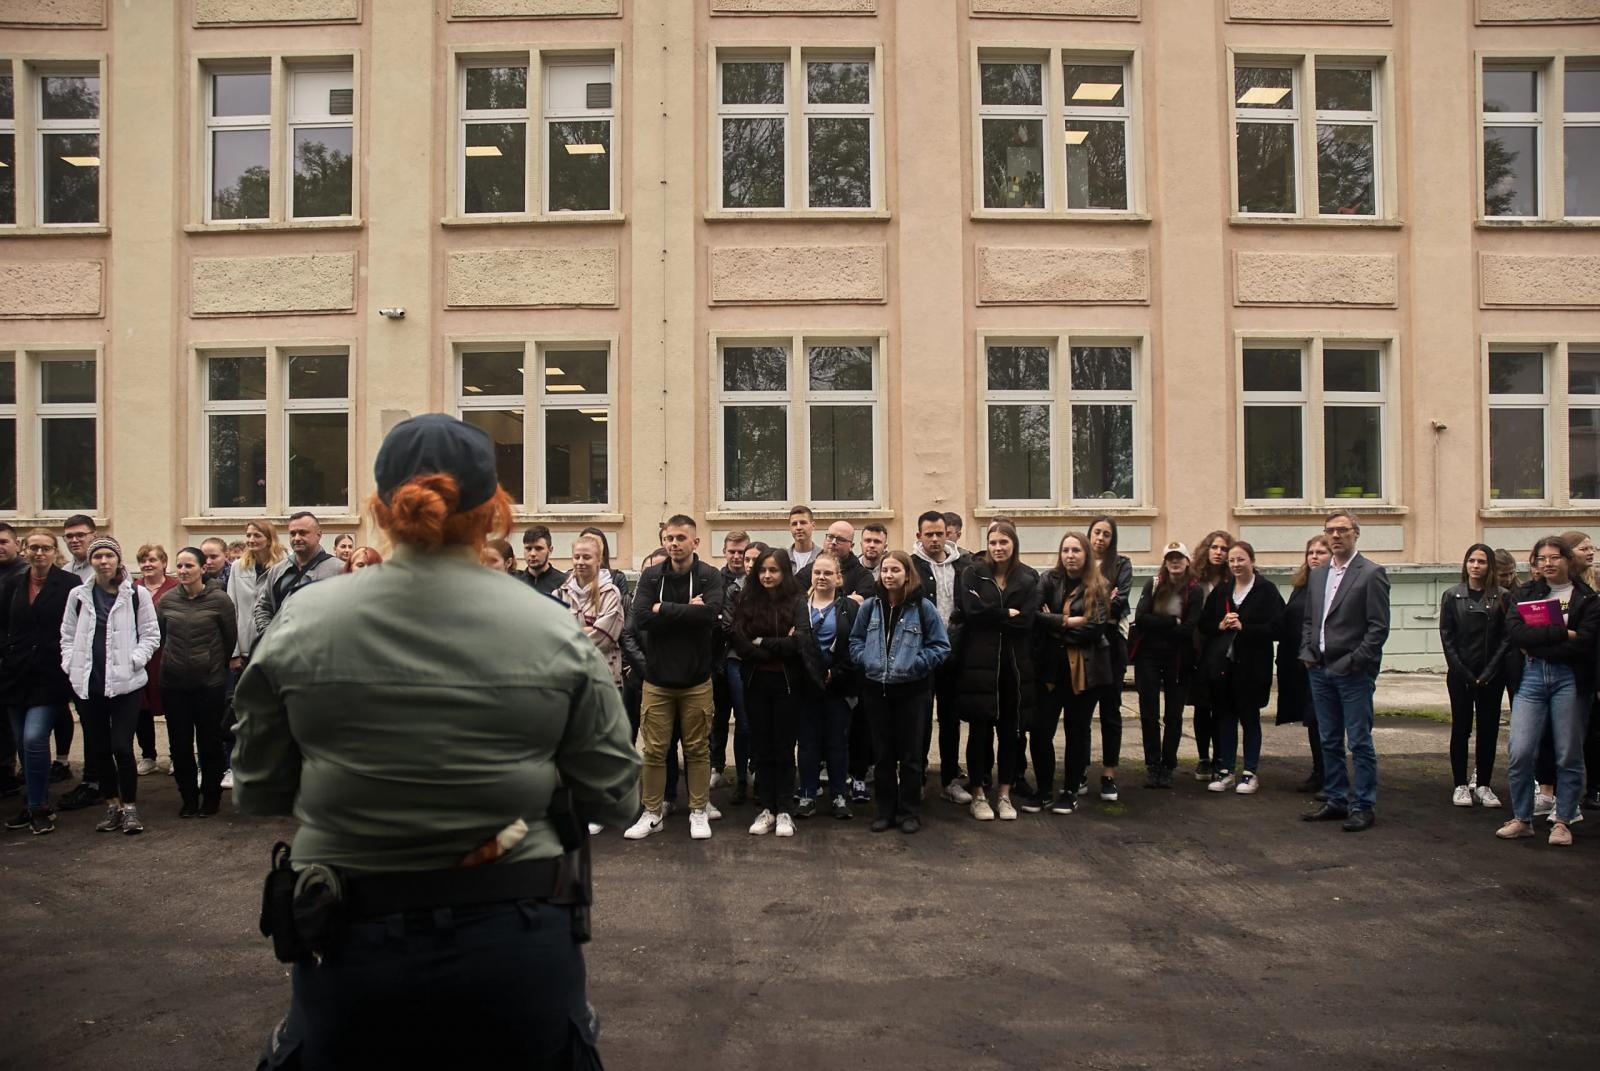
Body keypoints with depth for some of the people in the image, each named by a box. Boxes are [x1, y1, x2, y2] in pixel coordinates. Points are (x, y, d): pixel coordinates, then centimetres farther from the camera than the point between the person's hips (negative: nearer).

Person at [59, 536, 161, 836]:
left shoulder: (137, 595, -2)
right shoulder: (78, 595, 6)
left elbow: (151, 635, 1)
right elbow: (68, 636, 12)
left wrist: (133, 661, -11)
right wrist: (71, 664, 0)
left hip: (125, 682, -3)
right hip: (88, 683, 3)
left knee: (121, 747, -8)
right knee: (97, 749, 10)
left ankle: (129, 806, 7)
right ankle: (112, 805, 24)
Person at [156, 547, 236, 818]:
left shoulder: (219, 600, -9)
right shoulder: (167, 600, 0)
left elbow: (231, 638, 1)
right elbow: (160, 635, 14)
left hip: (210, 683, -3)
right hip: (174, 683, 3)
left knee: (210, 743, 7)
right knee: (179, 745, 9)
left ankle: (210, 798, 21)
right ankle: (189, 798, 23)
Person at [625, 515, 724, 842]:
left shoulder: (709, 576, -5)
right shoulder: (651, 577, 0)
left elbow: (710, 613, -23)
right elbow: (641, 618, -13)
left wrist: (664, 610, -17)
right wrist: (687, 611, -17)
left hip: (696, 680, -1)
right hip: (657, 678, 1)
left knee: (697, 749, 9)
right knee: (654, 751, 6)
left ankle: (699, 812, 21)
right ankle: (652, 814, 19)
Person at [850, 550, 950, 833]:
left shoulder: (923, 607, -6)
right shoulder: (870, 606, 3)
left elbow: (941, 646, -4)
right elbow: (855, 640, 13)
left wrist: (914, 664, -13)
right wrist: (866, 660, -4)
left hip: (911, 691, -3)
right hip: (876, 690, 3)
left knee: (910, 754, 6)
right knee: (882, 754, 11)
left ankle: (909, 812, 18)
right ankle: (885, 810, 22)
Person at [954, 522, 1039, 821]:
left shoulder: (1028, 578, 6)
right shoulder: (974, 574, 3)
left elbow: (1027, 620, -7)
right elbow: (970, 610, -13)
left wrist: (992, 617, -10)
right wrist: (1008, 614, -9)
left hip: (1015, 664, 2)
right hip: (979, 662, -2)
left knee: (1010, 730, 8)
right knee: (980, 729, 2)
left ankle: (1004, 794, 20)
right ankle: (978, 794, 14)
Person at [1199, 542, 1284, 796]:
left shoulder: (1266, 590, -5)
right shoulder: (1221, 590, 10)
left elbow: (1276, 628, -12)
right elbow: (1203, 624, 11)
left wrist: (1243, 627, -17)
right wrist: (1220, 626, -8)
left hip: (1251, 666, -4)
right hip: (1222, 663, 4)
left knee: (1249, 717, 6)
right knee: (1225, 717, 8)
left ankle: (1251, 772, 15)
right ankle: (1225, 771, 16)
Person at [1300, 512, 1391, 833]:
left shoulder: (1371, 574, -5)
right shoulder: (1317, 575, 14)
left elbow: (1379, 627, -9)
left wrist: (1354, 661, -15)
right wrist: (1307, 652, 5)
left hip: (1354, 673, -6)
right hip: (1320, 671, 6)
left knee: (1360, 742, -1)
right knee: (1329, 742, 12)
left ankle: (1363, 806, 6)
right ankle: (1336, 800, 22)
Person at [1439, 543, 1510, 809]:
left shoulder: (1503, 598, 2)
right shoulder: (1452, 596, 2)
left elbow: (1507, 638, -2)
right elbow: (1446, 637, -1)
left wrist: (1487, 674, -10)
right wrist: (1464, 673, -8)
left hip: (1491, 675, 0)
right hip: (1460, 675, 0)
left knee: (1489, 729, 5)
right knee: (1461, 729, 3)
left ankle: (1483, 785, 14)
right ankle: (1461, 785, 10)